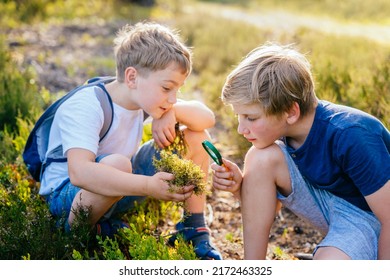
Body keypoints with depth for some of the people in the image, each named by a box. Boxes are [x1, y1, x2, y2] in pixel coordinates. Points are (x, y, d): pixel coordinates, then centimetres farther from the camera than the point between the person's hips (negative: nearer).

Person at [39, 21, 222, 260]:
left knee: (196, 137, -4)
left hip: (118, 188, 7)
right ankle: (76, 232, -16)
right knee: (116, 164, -43)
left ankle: (195, 228, 4)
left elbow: (208, 117, -4)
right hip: (65, 193, -7)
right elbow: (79, 172, -45)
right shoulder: (85, 109, -29)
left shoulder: (146, 97, -6)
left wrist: (172, 111, -25)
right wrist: (148, 186, -50)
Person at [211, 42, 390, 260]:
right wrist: (239, 187, -17)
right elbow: (267, 205, 4)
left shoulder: (351, 137, -30)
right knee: (261, 158, -15)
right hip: (333, 206, 7)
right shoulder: (284, 128, -8)